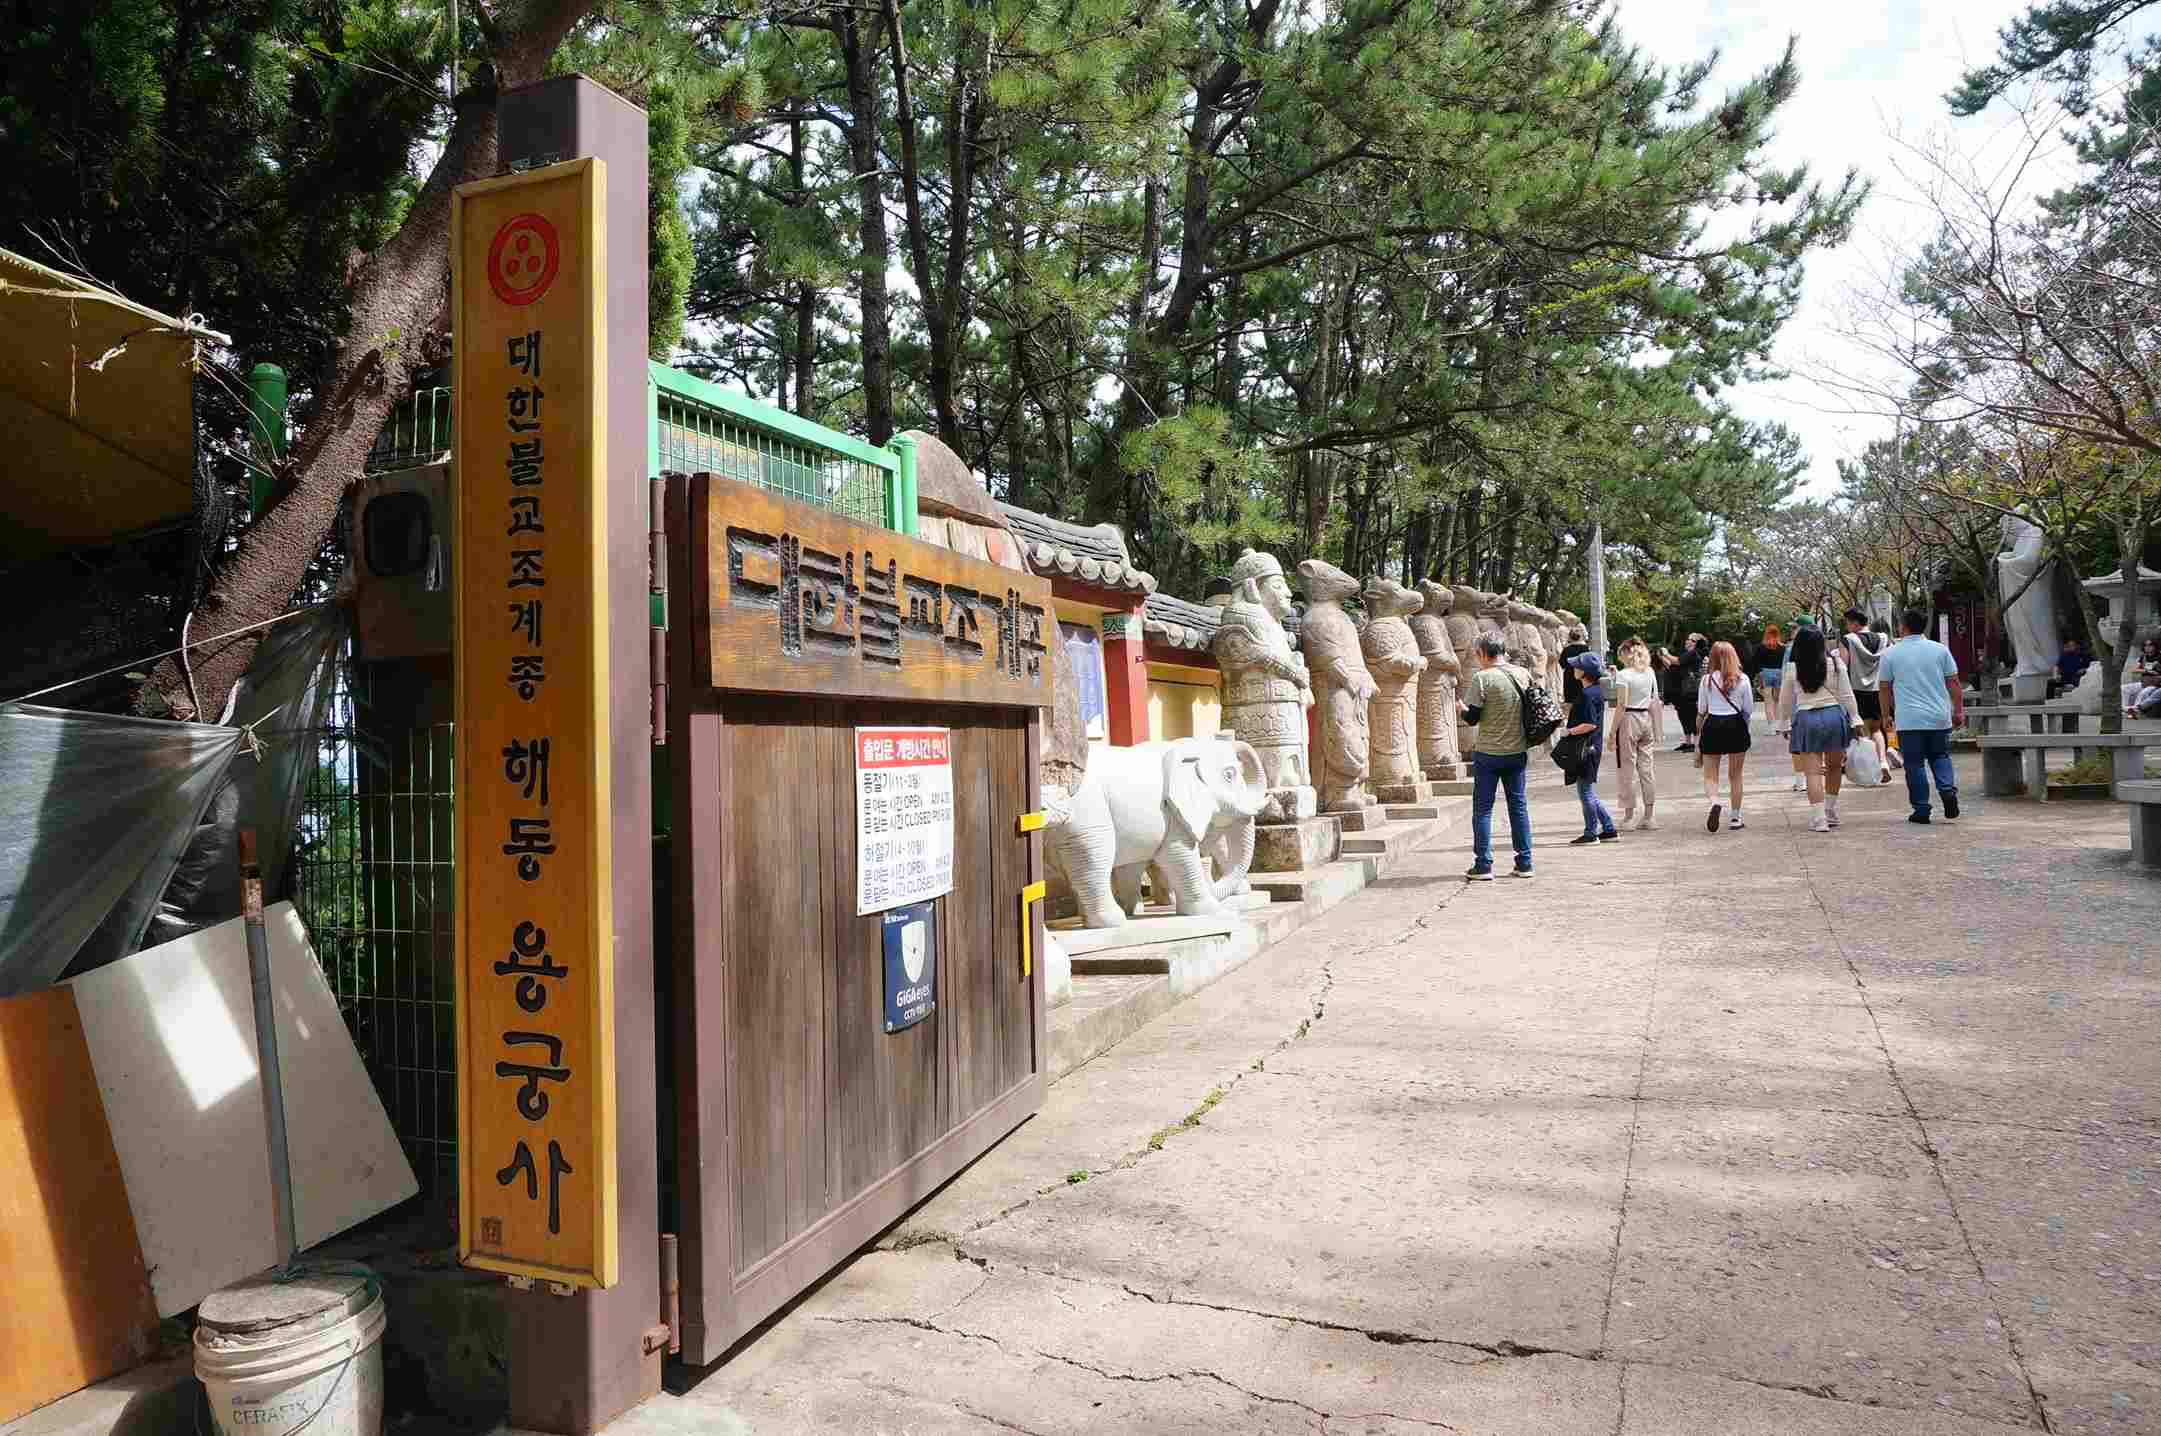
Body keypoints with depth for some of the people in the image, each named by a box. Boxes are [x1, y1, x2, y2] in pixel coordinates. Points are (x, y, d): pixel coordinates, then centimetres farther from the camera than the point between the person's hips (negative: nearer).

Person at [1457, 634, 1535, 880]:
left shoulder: (1482, 678, -14)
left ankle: (1483, 866, 2)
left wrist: (1461, 707, 8)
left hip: (1488, 753, -5)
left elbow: (1472, 717, -12)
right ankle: (1524, 863, 15)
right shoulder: (1523, 674, 3)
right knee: (1519, 806, 13)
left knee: (1483, 808, 3)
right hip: (1517, 752, 5)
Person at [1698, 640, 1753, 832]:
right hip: (1736, 726, 1)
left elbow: (1701, 710, 0)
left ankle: (1714, 802, -24)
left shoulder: (1707, 679, -3)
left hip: (1713, 725, -1)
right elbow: (1749, 708, -1)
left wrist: (1698, 734, 13)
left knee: (1710, 775, 6)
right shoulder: (1742, 679, -3)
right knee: (1735, 775, 14)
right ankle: (1735, 818, 17)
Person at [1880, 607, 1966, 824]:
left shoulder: (1891, 654, -1)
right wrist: (1959, 710, 13)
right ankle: (1948, 789, -5)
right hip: (1939, 717, 2)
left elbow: (1885, 688, 3)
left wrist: (1886, 715, 14)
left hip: (1909, 719, -2)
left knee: (1915, 763, 3)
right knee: (1940, 756, 19)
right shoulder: (1940, 649, 4)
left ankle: (1921, 810, 3)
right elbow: (1953, 683, 5)